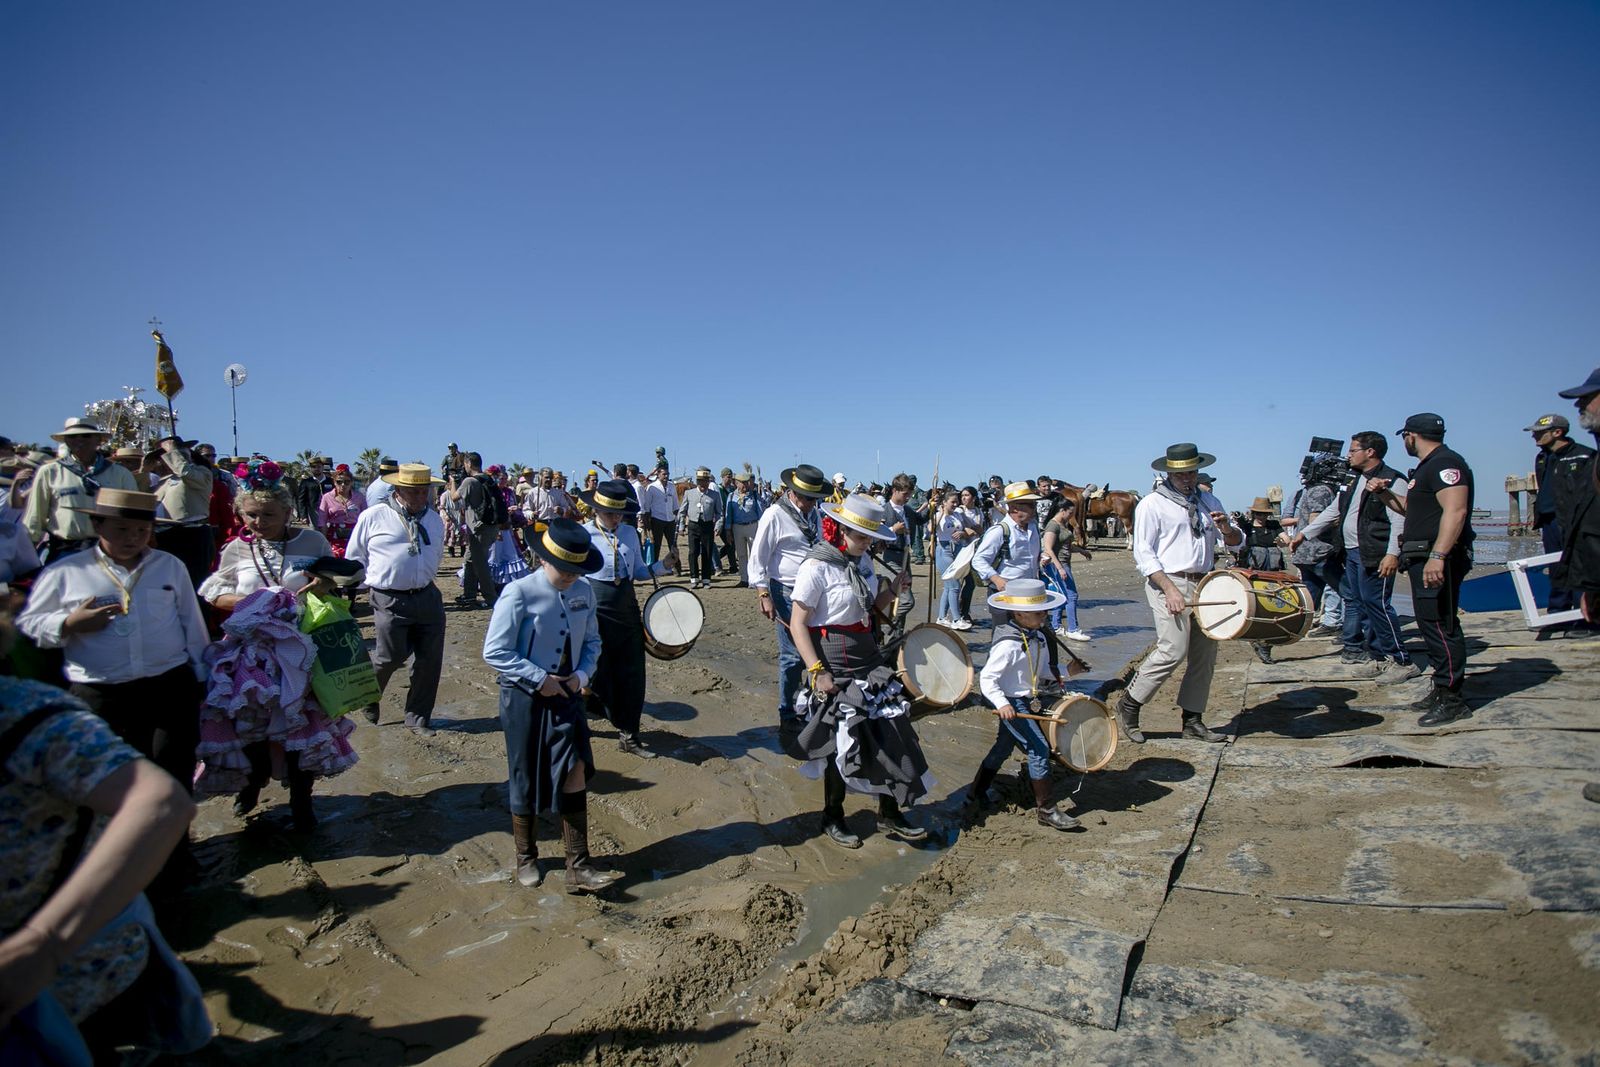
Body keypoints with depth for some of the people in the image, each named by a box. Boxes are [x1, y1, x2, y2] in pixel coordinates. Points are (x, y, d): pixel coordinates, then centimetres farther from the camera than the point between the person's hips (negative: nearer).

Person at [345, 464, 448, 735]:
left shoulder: (434, 520, 10)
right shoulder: (373, 517, -3)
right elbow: (354, 558, 5)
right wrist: (374, 583, 2)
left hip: (428, 598, 5)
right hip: (390, 601, -4)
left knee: (430, 660, 6)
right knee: (390, 657, 0)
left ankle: (418, 717, 23)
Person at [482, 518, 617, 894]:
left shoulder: (583, 591, -1)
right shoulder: (519, 593, -16)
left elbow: (592, 640, 10)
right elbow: (494, 652, -15)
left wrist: (582, 674, -8)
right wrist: (540, 679, -18)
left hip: (566, 695, 4)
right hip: (526, 698, -3)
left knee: (575, 775, -3)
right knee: (526, 780, 12)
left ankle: (578, 868, 7)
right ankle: (526, 858, 34)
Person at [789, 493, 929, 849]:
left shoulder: (862, 561, 6)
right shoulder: (817, 567, -16)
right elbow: (798, 625, -16)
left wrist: (895, 586, -2)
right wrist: (817, 672, -22)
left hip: (869, 658, 7)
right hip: (836, 667, -7)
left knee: (889, 735, 7)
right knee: (840, 742, 3)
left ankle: (890, 815, 23)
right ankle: (833, 819, 25)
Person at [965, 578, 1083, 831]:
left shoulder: (1038, 638, 3)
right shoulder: (1008, 645, -25)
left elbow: (1040, 667, 17)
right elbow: (987, 678, -24)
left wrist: (1055, 673, -2)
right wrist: (1001, 704, -34)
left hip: (1027, 701, 10)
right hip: (1012, 704, -10)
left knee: (1002, 748, 18)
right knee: (1039, 749, -9)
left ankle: (975, 797, 31)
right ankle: (1045, 810, 4)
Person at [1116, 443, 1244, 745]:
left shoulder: (1208, 501, 16)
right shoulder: (1152, 504, -3)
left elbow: (1236, 543, 16)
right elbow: (1143, 553, -9)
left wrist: (1226, 528, -8)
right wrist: (1170, 589, -18)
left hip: (1204, 585, 7)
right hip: (1170, 584, -7)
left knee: (1205, 655, 7)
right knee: (1173, 651, -15)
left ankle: (1192, 720, 19)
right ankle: (1128, 706, 0)